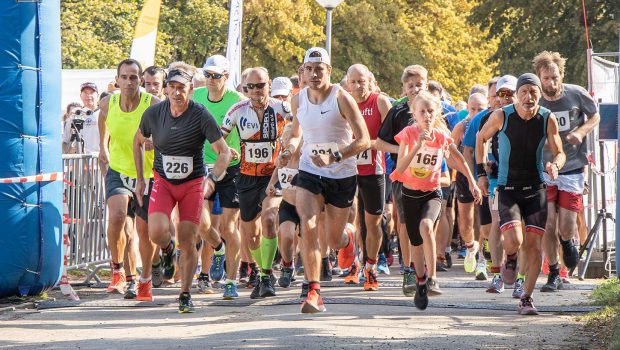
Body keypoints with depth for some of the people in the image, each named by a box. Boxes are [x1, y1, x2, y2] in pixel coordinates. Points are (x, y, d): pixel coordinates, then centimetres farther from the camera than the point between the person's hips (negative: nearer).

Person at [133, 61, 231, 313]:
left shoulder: (201, 116, -16)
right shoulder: (153, 113, -8)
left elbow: (224, 152, -15)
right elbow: (138, 141, 12)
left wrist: (212, 179, -32)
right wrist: (140, 179, 10)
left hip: (193, 184, -1)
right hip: (163, 181, 1)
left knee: (187, 242, -2)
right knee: (157, 232, -21)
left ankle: (185, 295, 17)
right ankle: (167, 250, 17)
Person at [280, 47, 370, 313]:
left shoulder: (341, 98, -13)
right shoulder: (298, 101, 1)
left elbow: (364, 140, -15)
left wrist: (335, 157, -28)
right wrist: (291, 149, -2)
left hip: (342, 175, -2)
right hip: (309, 172, 2)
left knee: (334, 240, 10)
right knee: (308, 227, -22)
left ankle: (347, 240, 50)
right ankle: (314, 292, -21)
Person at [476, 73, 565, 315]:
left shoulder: (548, 119, -6)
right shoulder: (501, 116, -10)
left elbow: (560, 153, 1)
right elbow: (481, 138, 8)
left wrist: (554, 165, -23)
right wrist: (481, 173, 3)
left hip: (536, 189, 2)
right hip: (507, 189, -2)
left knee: (534, 245, -2)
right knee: (513, 240, -20)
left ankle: (527, 298, 12)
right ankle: (510, 259, 17)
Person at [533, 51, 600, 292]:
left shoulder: (577, 94, -7)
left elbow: (595, 116, 9)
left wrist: (581, 132, -11)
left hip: (572, 170, -1)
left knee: (567, 227, -6)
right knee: (549, 224, -6)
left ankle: (568, 242, 32)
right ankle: (553, 275, 10)